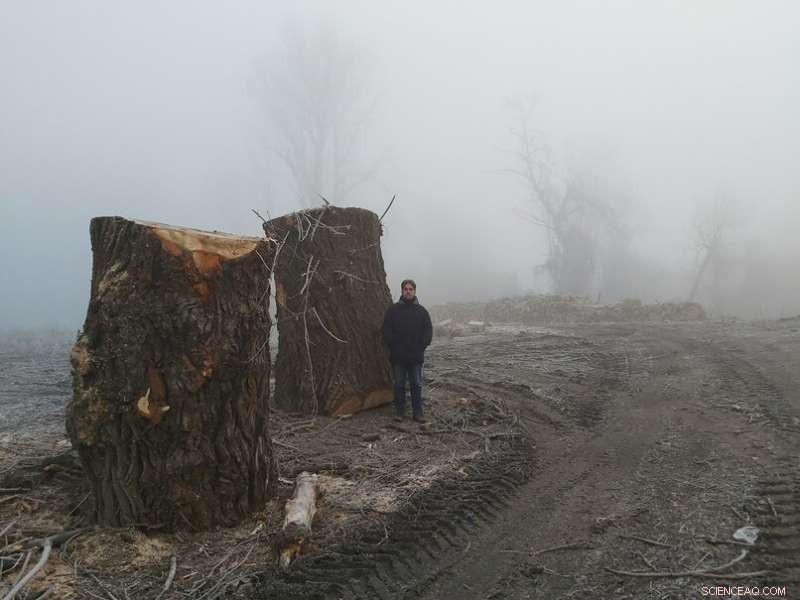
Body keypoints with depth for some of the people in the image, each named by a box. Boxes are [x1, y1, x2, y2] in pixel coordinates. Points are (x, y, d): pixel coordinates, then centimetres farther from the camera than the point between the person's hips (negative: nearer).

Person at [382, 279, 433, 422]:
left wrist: (422, 345, -4)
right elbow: (386, 329, 3)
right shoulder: (393, 309, 3)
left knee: (417, 385, 4)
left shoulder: (421, 311, 6)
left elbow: (428, 330, 7)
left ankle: (418, 412, 10)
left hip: (416, 356, 1)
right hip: (398, 356, 0)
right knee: (399, 385, 6)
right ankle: (399, 412, 14)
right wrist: (392, 344, -6)